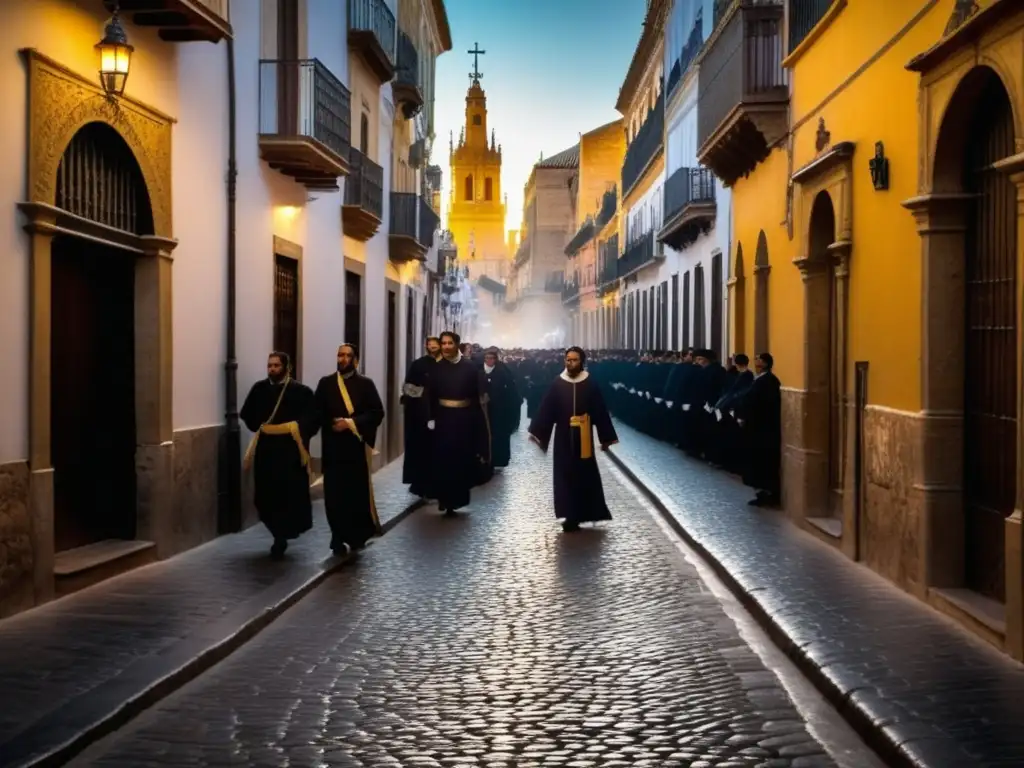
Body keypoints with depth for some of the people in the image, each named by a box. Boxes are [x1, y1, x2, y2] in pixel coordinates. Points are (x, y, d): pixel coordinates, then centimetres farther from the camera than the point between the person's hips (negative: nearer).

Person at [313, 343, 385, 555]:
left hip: (357, 445, -1)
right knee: (334, 494, -2)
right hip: (333, 446, 1)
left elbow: (377, 412, -5)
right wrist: (332, 424, -10)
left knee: (359, 492, 1)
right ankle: (339, 539, 5)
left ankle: (358, 535, 19)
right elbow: (318, 412, 7)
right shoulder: (325, 383, 9)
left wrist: (351, 423, -13)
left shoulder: (366, 384, 3)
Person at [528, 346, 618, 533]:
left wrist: (606, 438, 0)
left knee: (584, 475, 4)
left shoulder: (590, 385, -3)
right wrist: (536, 432, -7)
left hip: (583, 437, -1)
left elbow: (601, 412, -1)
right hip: (563, 437, 1)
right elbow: (546, 409, -2)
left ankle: (579, 516, 15)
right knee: (566, 475, 2)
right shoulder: (557, 384, -1)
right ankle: (571, 516, 9)